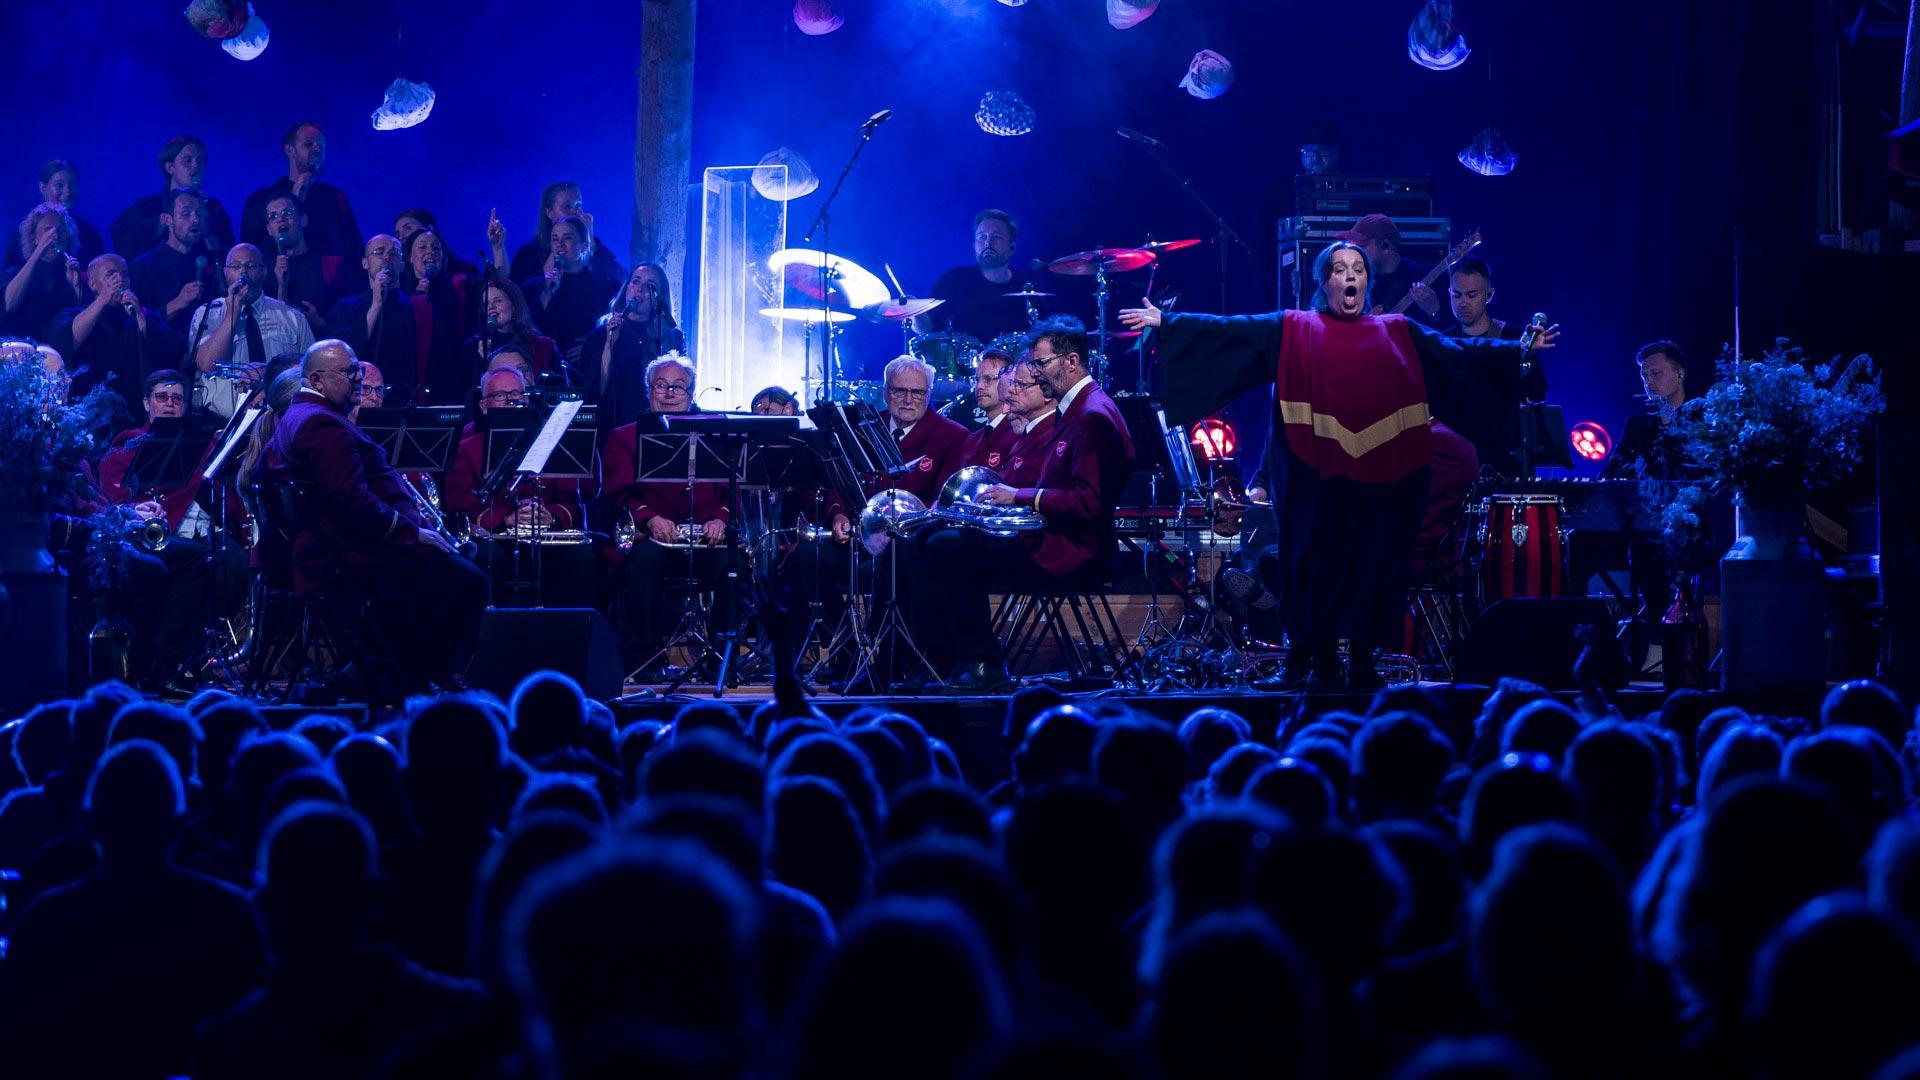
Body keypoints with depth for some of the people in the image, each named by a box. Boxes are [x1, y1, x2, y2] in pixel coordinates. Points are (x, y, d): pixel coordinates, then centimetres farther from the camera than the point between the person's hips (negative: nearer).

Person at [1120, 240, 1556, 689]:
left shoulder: (1398, 333, 15)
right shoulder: (1294, 331, 8)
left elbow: (1460, 353, 15)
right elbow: (1227, 332, 3)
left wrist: (1519, 351, 10)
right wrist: (1165, 323, -5)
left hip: (1381, 476, 2)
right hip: (1318, 475, -2)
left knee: (1374, 561, 1)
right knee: (1318, 559, -2)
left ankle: (1362, 659, 9)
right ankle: (1318, 660, 7)